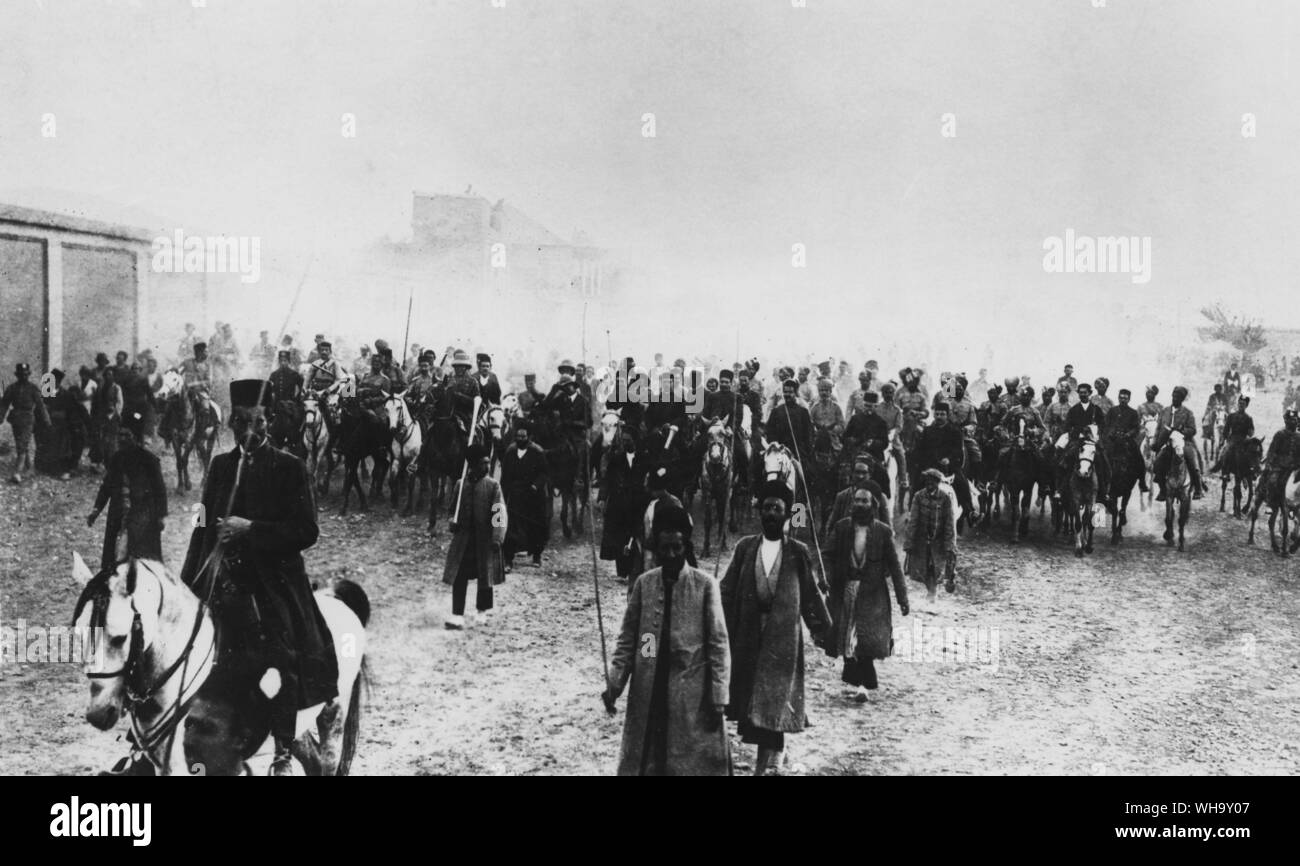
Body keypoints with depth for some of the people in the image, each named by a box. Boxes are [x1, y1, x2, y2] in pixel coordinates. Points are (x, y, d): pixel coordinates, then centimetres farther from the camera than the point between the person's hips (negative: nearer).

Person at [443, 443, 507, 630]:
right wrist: (453, 522, -4)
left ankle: (482, 611, 29)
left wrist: (497, 538, -15)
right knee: (459, 576, -4)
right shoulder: (460, 484, 4)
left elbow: (500, 513, -8)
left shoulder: (492, 485, -4)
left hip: (485, 539, -2)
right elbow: (453, 509, 16)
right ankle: (457, 616, -4)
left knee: (485, 577, 9)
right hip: (463, 538, 2)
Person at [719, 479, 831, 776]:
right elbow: (727, 589, 6)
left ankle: (763, 764, 2)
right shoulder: (745, 547, 5)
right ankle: (773, 746, 27)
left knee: (771, 699, -4)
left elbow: (811, 594, 5)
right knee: (749, 693, 6)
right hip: (747, 634, 2)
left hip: (782, 635, -2)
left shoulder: (798, 551, 1)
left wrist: (823, 630, 4)